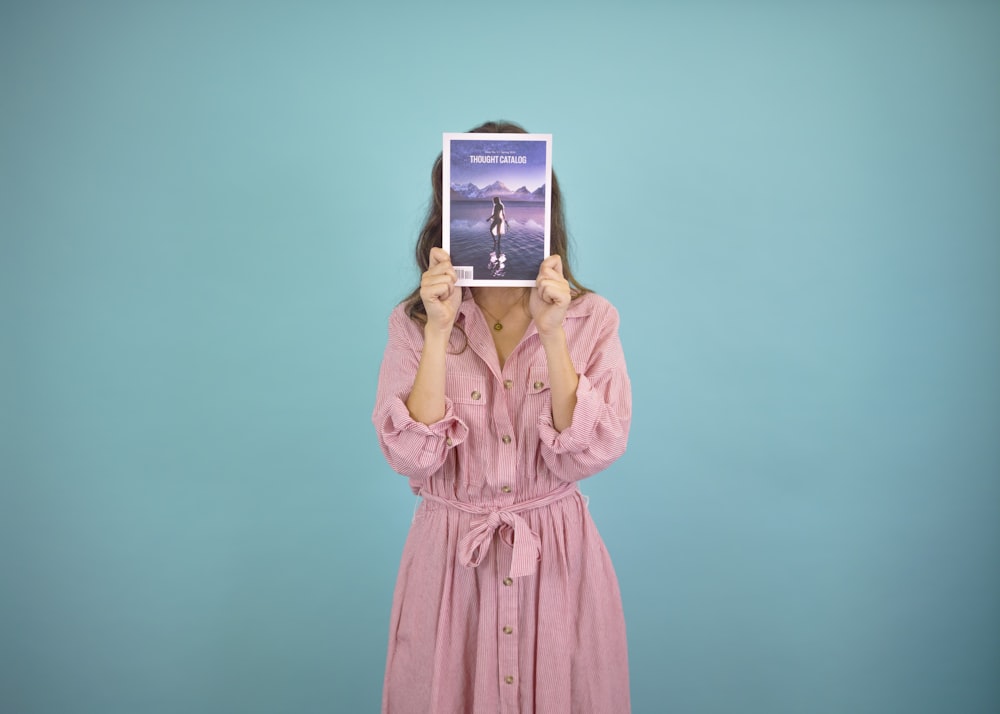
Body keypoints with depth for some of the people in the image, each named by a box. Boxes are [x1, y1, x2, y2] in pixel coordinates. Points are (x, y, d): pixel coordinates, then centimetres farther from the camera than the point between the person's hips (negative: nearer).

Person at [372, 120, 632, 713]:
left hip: (557, 553, 0)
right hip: (449, 556, 0)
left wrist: (551, 333, -21)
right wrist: (439, 332, -20)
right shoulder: (414, 323, -4)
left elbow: (590, 454, -13)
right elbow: (412, 458, -14)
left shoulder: (592, 318, -4)